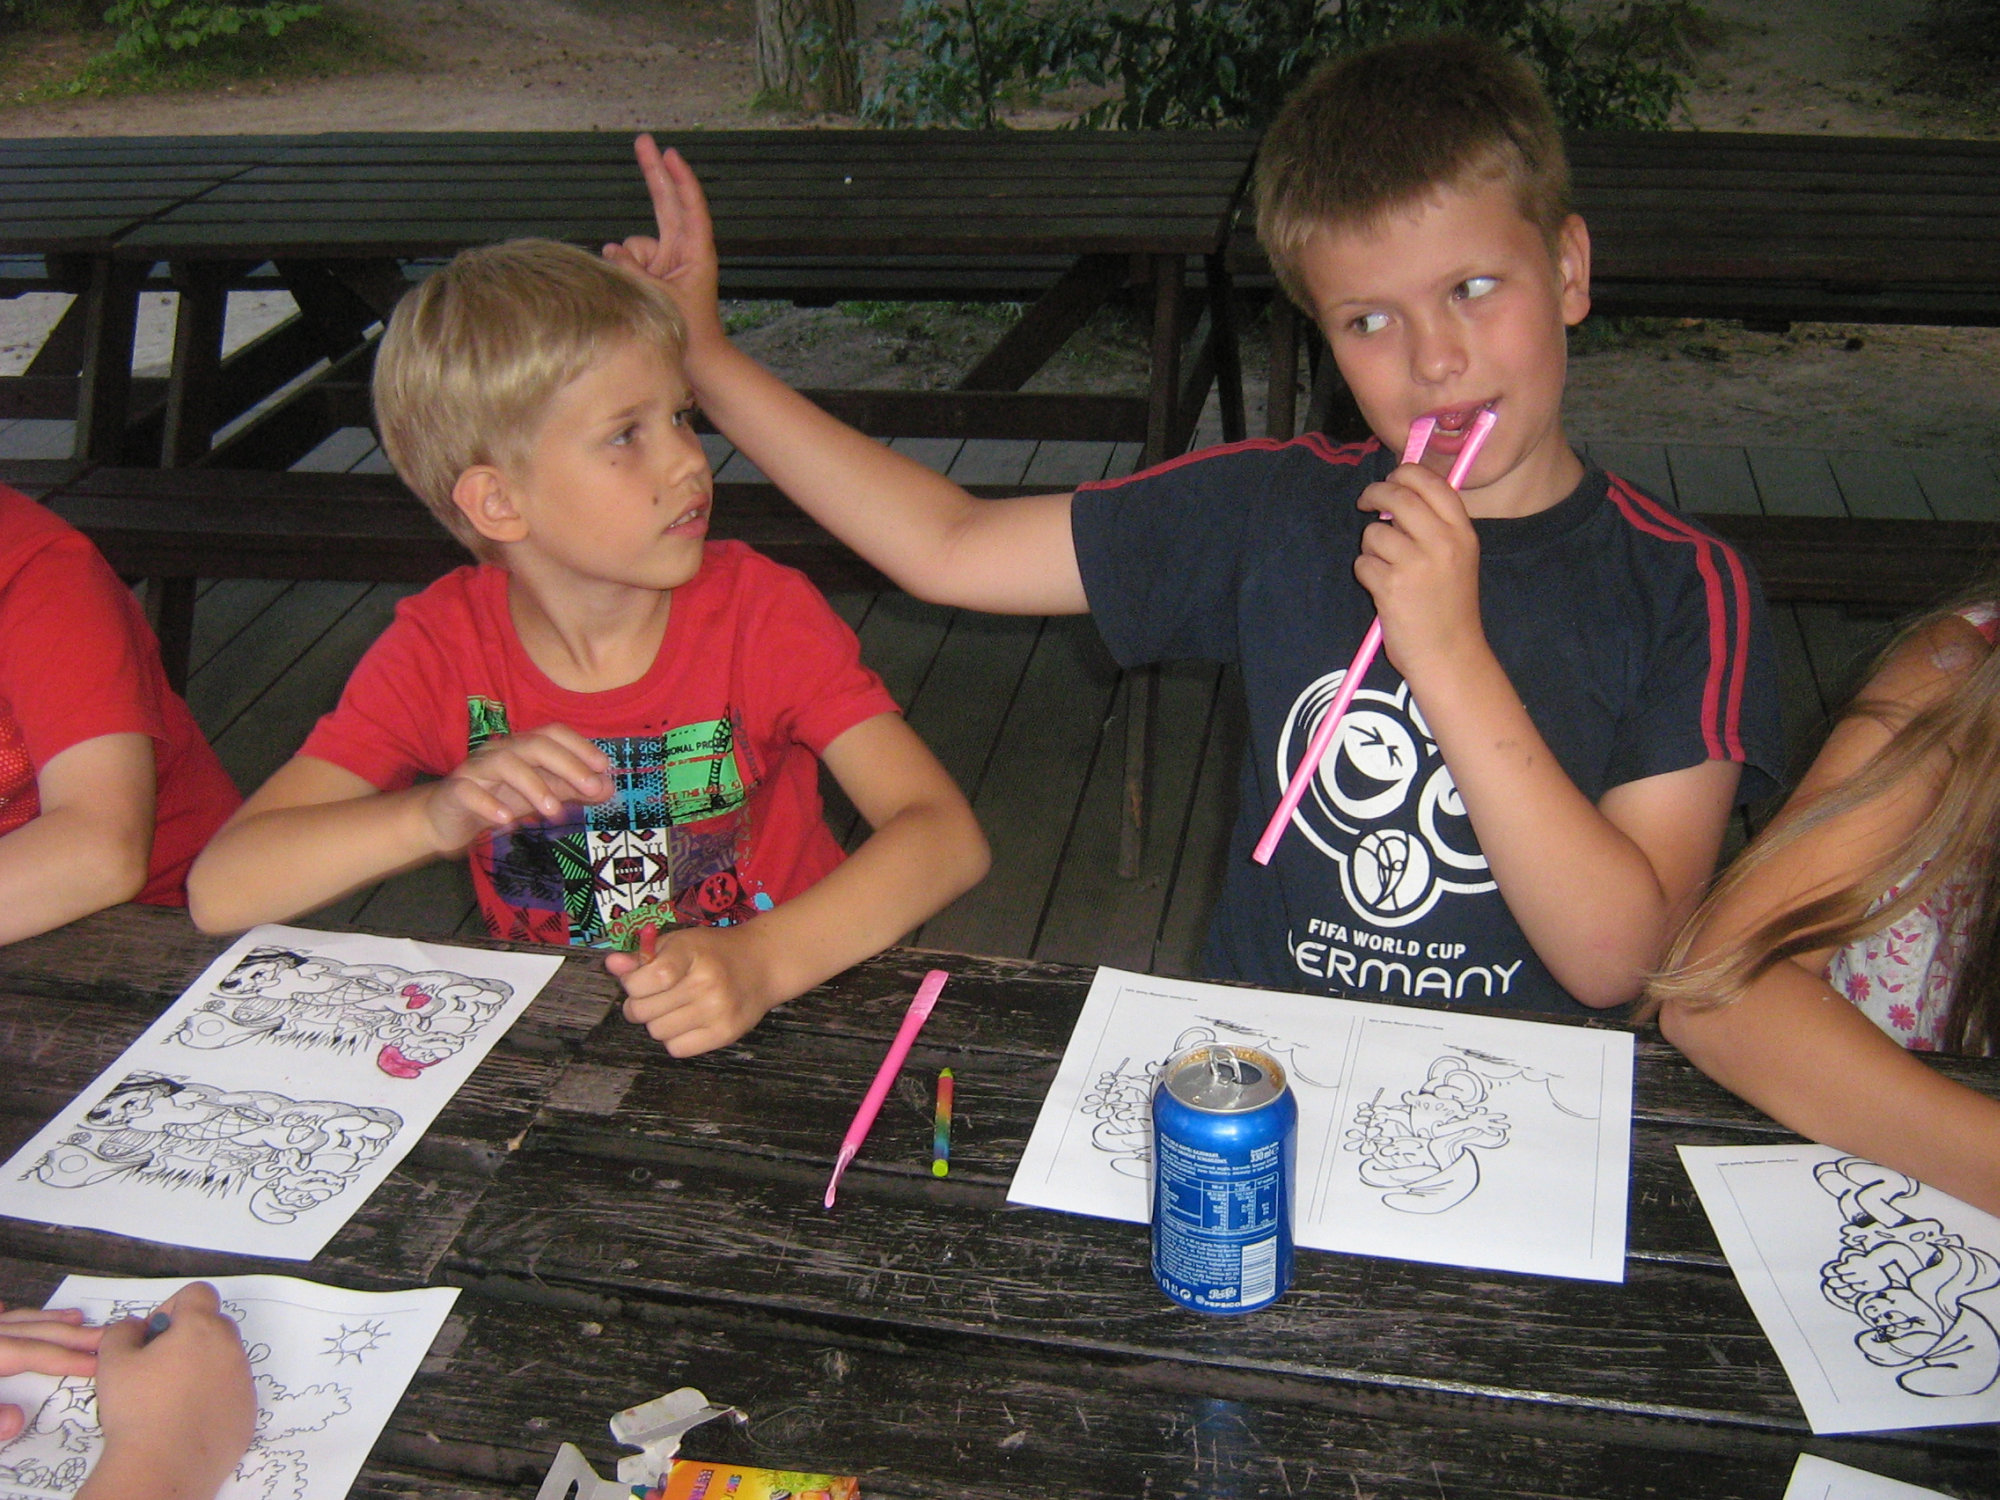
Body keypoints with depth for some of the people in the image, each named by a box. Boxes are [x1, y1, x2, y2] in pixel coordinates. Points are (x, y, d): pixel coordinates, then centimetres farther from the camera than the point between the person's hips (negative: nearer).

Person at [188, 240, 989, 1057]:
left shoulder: (759, 608, -10)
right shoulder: (441, 645, -7)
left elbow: (947, 835, -19)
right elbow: (219, 891, -13)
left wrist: (763, 961, -35)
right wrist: (439, 817, -31)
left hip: (781, 1014, 1)